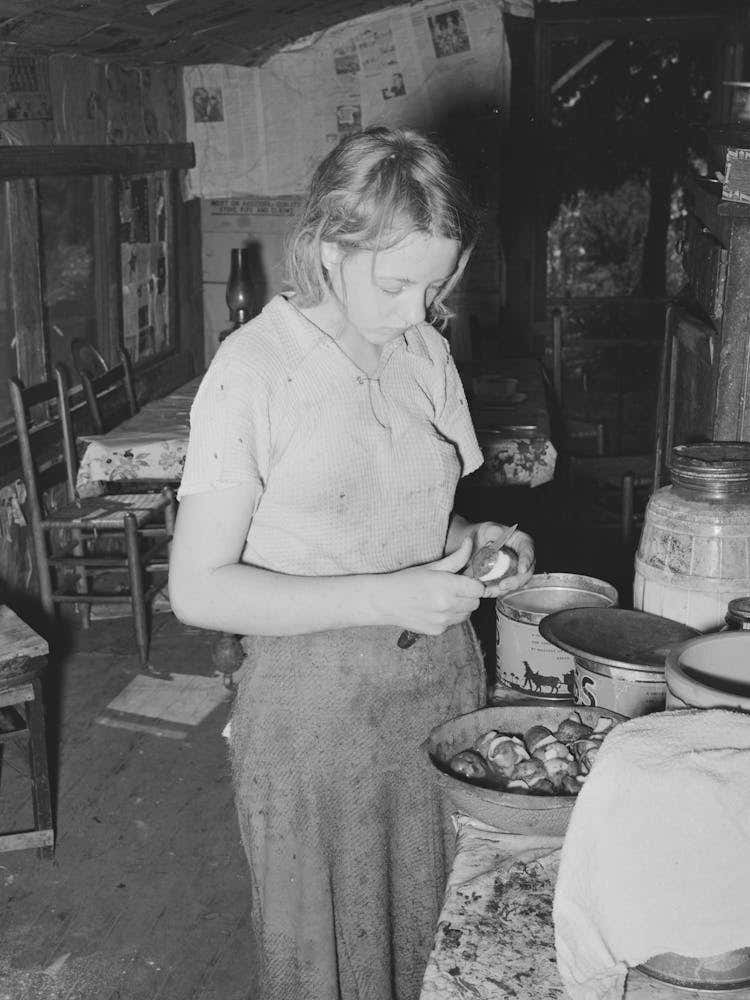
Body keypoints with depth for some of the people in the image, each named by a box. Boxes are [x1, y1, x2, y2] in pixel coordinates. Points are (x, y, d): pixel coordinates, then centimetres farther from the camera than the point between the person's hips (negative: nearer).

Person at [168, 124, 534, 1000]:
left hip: (442, 686, 5)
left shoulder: (426, 353, 3)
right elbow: (198, 589, -16)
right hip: (314, 710, -5)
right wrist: (382, 599, -22)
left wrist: (474, 544, -6)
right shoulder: (255, 369, -14)